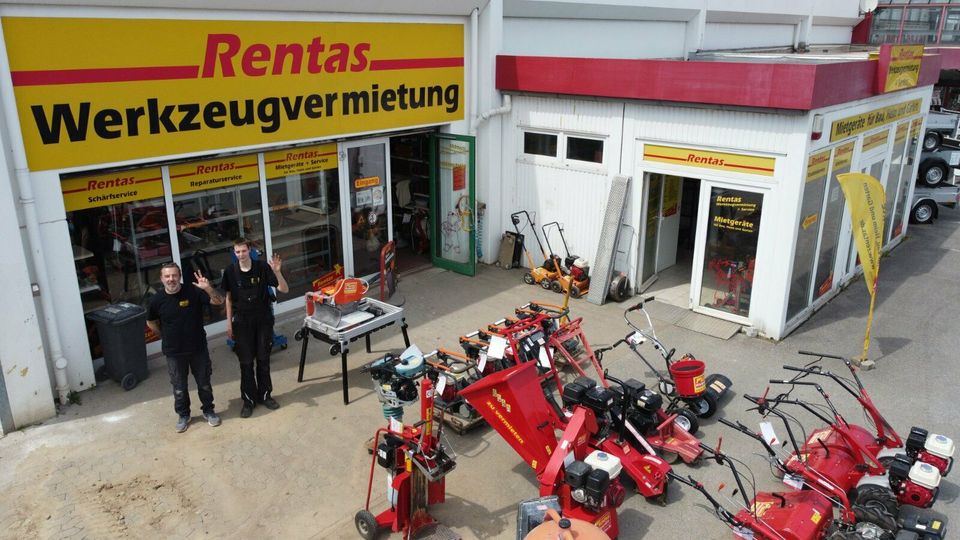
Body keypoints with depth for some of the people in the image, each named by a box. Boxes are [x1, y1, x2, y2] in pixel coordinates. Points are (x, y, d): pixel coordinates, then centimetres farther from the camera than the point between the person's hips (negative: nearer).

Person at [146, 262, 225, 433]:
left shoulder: (193, 292, -14)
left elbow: (219, 301, -20)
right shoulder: (157, 300, -9)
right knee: (179, 387, 14)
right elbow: (151, 322, 9)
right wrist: (166, 336, 9)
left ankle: (208, 410, 34)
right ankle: (183, 415, 34)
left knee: (204, 383, 13)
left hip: (198, 348, -1)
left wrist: (208, 289, -38)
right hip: (174, 352, 1)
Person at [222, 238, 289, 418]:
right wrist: (229, 323, 4)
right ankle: (249, 400, 17)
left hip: (263, 320, 0)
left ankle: (264, 395, 25)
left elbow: (284, 289, -13)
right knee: (246, 362, 6)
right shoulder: (230, 271, -6)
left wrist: (277, 272, -30)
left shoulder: (262, 267, -11)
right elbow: (228, 298, 4)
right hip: (242, 322, 0)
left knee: (263, 360, 10)